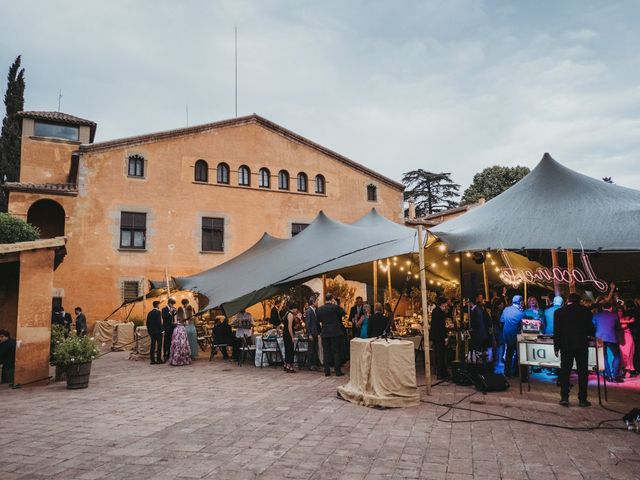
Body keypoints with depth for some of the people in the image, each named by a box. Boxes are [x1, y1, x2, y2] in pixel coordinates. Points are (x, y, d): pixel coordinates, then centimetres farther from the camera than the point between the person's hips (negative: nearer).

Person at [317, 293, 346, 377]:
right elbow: (344, 313, 2)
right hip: (335, 332, -3)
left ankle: (327, 371, 9)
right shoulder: (335, 307, -10)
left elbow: (318, 320, 8)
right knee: (336, 351, 3)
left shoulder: (320, 309, 0)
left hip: (325, 333, 3)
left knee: (326, 352, 8)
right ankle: (338, 371, 3)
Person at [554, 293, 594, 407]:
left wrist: (556, 347, 2)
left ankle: (564, 398, 5)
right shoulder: (585, 311, -1)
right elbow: (591, 329, 2)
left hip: (566, 346, 0)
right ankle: (582, 399, 9)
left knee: (565, 372, 7)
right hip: (582, 345, 0)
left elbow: (557, 331, -4)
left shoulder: (559, 312, -3)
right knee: (582, 372, 8)